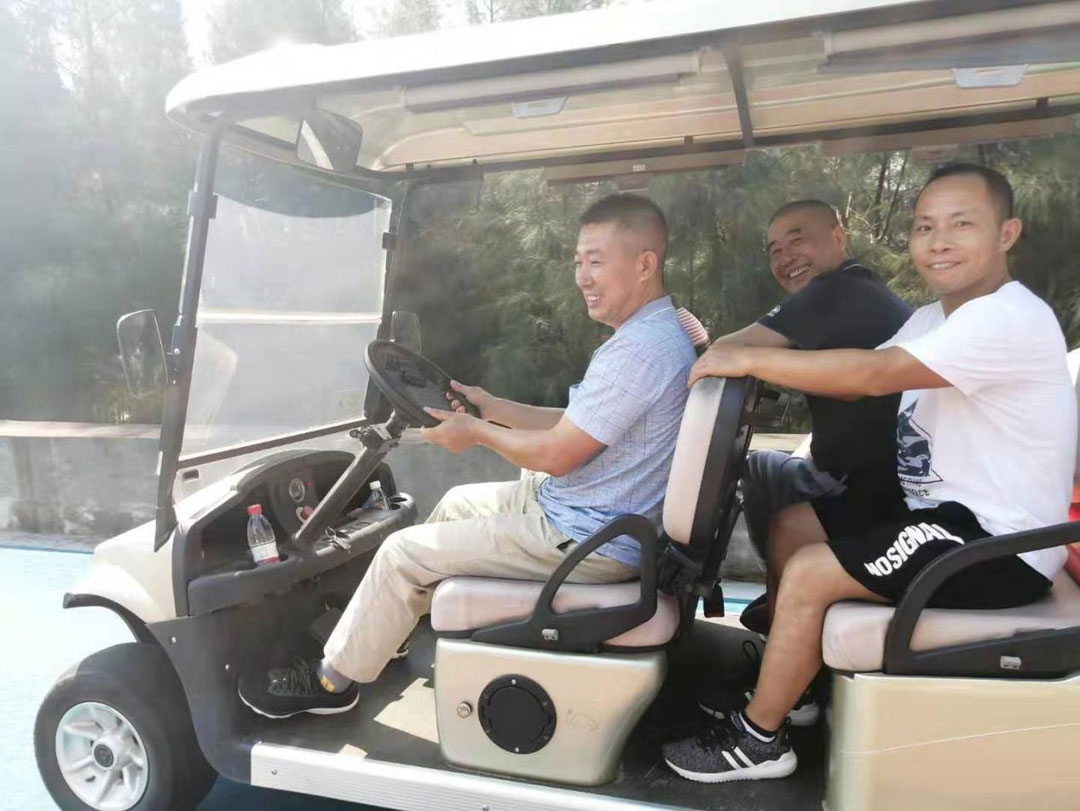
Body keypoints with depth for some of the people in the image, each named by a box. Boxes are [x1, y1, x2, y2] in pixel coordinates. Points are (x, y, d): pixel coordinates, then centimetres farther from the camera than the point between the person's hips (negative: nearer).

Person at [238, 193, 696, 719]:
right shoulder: (656, 332, 8)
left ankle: (331, 681, 18)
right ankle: (388, 631, 39)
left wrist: (476, 432, -8)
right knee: (458, 502, 24)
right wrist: (493, 408, 12)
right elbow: (576, 425, 14)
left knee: (404, 552, -4)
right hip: (582, 506, 10)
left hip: (585, 540, -10)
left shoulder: (640, 350, -26)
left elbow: (555, 454, -24)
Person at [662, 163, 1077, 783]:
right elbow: (860, 379, 3)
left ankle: (758, 738, 2)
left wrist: (751, 358, -26)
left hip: (1000, 544, -9)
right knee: (792, 524, 9)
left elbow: (876, 373, -31)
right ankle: (791, 674, 22)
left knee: (808, 573, -18)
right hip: (949, 512, 10)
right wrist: (753, 362, -11)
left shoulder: (1010, 317, -21)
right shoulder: (935, 318, 11)